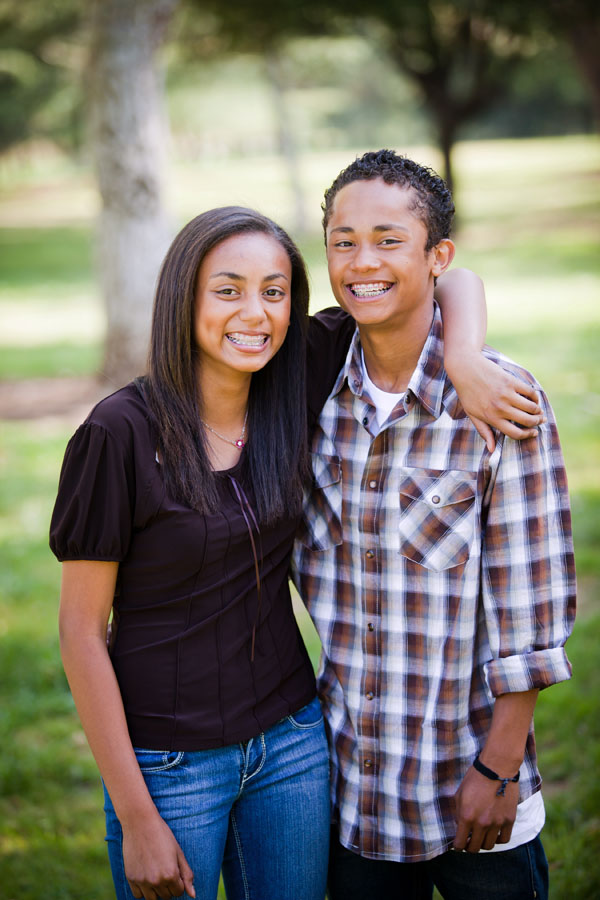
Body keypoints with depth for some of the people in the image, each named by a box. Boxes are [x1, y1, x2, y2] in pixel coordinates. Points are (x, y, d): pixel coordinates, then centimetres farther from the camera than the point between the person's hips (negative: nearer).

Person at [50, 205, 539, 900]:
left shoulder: (292, 388, -4)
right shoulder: (121, 432, -16)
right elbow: (81, 629, -12)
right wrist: (136, 817, -12)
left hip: (291, 743, 4)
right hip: (168, 760, -4)